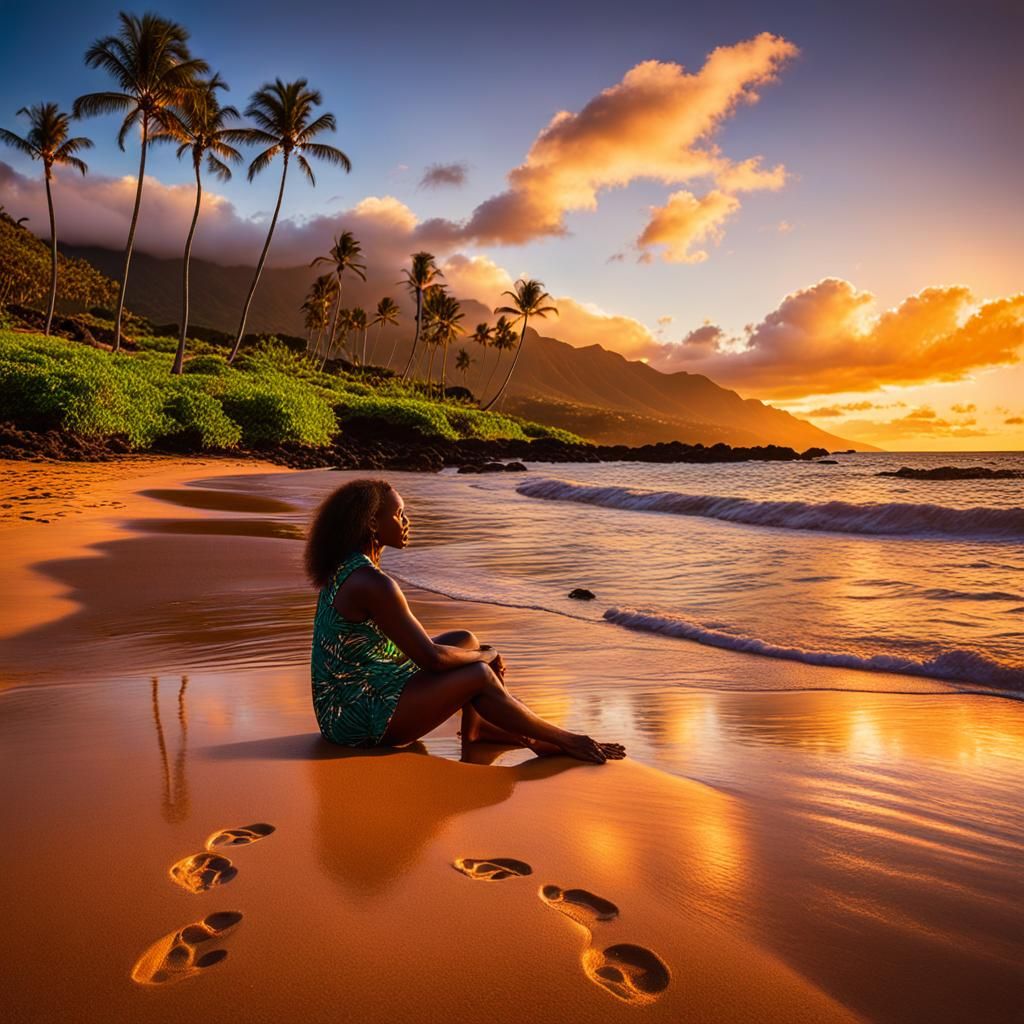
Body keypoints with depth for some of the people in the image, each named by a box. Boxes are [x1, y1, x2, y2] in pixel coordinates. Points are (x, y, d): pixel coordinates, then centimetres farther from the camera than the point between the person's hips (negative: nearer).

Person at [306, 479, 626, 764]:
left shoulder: (344, 571, 7)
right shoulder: (374, 584, -24)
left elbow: (414, 644, 14)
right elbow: (431, 658, -22)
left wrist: (477, 653, 7)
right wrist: (485, 656, -4)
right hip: (359, 721, -10)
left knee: (465, 640, 10)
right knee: (480, 675, -13)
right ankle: (564, 741, 3)